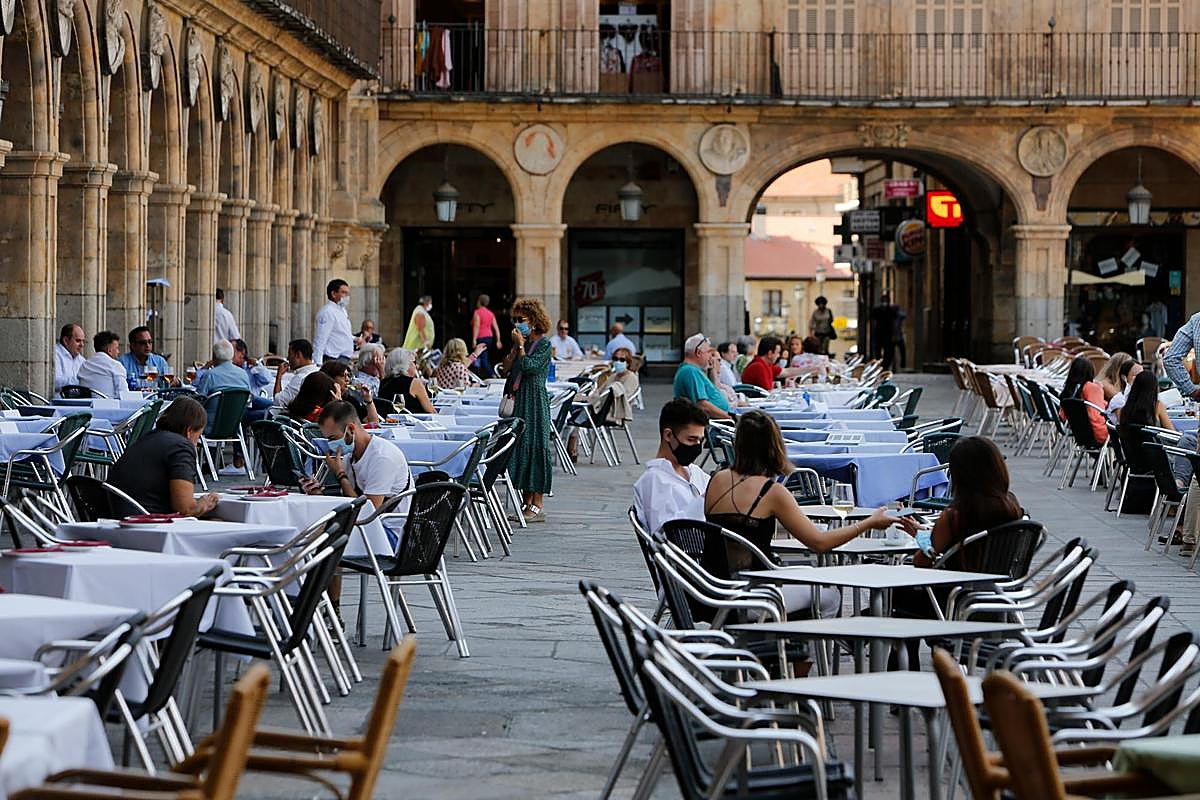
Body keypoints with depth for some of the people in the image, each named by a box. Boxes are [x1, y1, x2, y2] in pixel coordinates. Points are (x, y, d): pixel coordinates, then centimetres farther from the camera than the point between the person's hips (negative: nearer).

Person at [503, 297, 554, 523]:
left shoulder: (544, 343, -7)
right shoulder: (522, 341, 13)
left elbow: (529, 366, -18)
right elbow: (506, 369, 7)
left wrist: (521, 345, -9)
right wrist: (515, 346, 0)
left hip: (535, 400, -8)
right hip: (518, 400, 8)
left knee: (535, 445, -7)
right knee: (520, 445, 7)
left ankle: (537, 505, -5)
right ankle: (526, 502, 12)